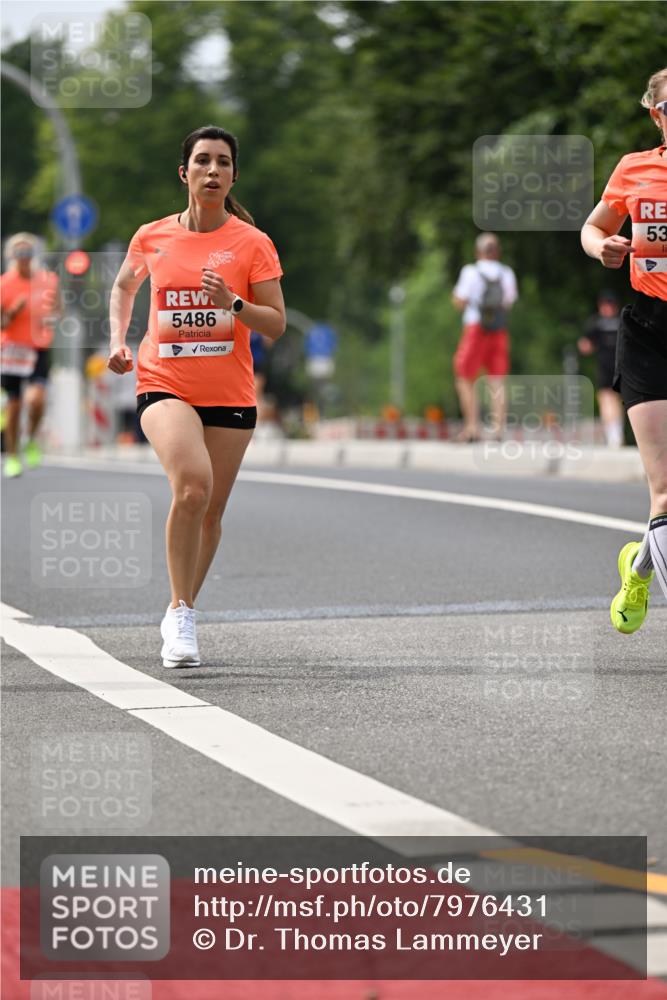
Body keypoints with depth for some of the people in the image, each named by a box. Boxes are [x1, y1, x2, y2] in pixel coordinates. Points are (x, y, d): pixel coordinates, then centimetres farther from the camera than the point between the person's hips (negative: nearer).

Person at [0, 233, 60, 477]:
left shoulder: (48, 280, 2)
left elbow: (56, 307, 19)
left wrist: (52, 317, -3)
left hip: (40, 349, 1)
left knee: (36, 399, -20)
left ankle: (32, 442, 7)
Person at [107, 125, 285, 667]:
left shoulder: (253, 243, -1)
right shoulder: (152, 237, 3)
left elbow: (276, 324, -3)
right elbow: (124, 286, 24)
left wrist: (234, 303, -21)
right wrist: (118, 340, 10)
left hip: (230, 395, 1)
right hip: (164, 385, -1)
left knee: (210, 511, 8)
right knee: (193, 485, -26)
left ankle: (184, 614, 30)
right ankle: (180, 612, -16)